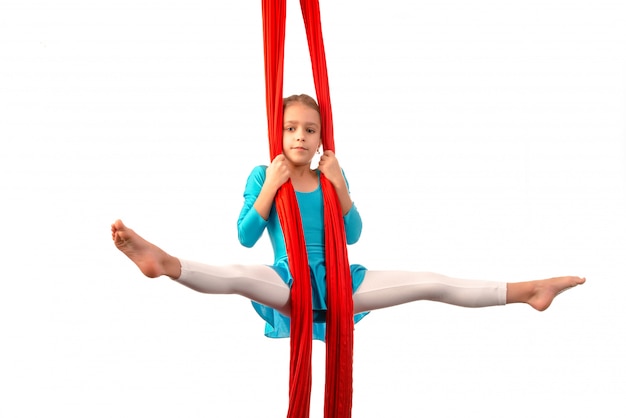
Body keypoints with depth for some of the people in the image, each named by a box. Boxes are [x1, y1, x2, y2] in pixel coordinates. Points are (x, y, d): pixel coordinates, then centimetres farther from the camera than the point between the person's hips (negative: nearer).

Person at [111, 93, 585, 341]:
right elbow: (246, 237, -7)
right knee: (237, 276, -37)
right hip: (287, 283, -3)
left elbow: (353, 235, 4)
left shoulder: (332, 175, 9)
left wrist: (338, 184, -8)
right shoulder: (263, 175, 1)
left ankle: (528, 290, -5)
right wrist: (271, 187, -15)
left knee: (431, 283, -6)